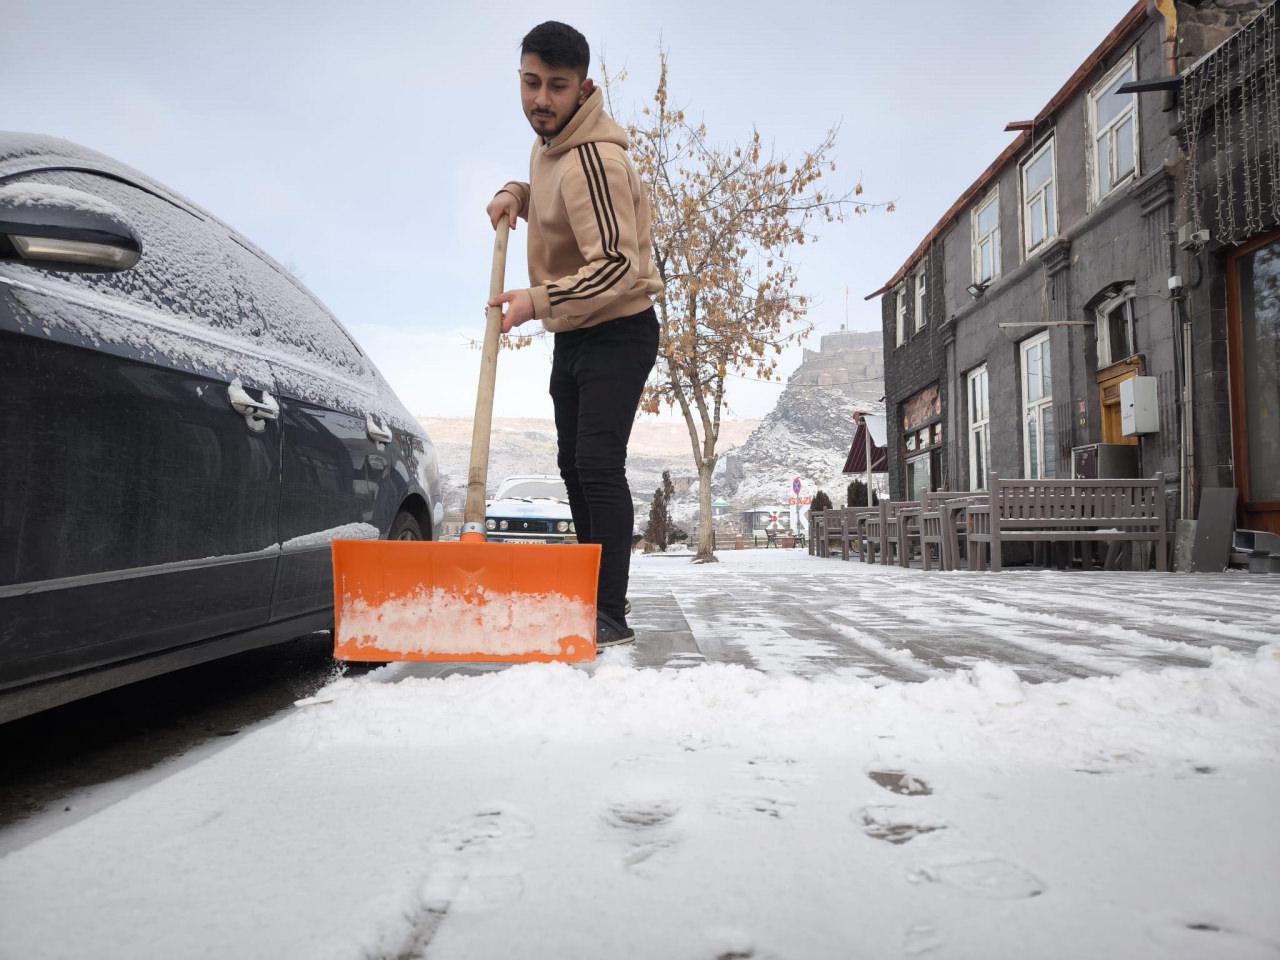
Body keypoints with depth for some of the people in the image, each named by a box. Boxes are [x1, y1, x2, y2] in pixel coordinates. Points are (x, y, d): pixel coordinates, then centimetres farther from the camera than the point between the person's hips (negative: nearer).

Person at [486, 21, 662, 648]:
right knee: (573, 465, 14)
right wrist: (515, 195, 6)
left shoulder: (594, 160, -23)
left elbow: (618, 267, -29)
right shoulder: (548, 141, 7)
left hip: (617, 332, -10)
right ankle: (593, 592, 27)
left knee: (598, 462, -19)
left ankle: (611, 614, -14)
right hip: (571, 335, 10)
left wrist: (537, 301, -38)